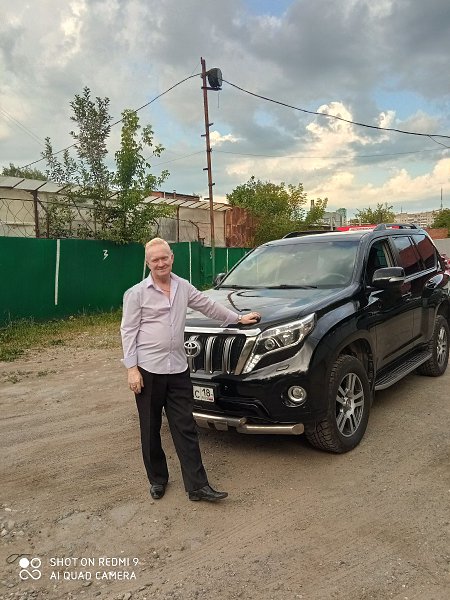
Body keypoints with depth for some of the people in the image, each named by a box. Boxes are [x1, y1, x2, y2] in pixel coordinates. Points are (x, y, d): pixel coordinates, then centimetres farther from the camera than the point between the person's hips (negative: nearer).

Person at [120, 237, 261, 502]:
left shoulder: (184, 287, 8)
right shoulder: (136, 293, -3)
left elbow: (208, 305, 20)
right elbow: (129, 331, -4)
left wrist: (238, 318, 24)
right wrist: (132, 368, -10)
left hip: (178, 369, 3)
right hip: (148, 370, -3)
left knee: (186, 429, 4)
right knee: (151, 430, 10)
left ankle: (198, 485, 10)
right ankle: (157, 480, 28)